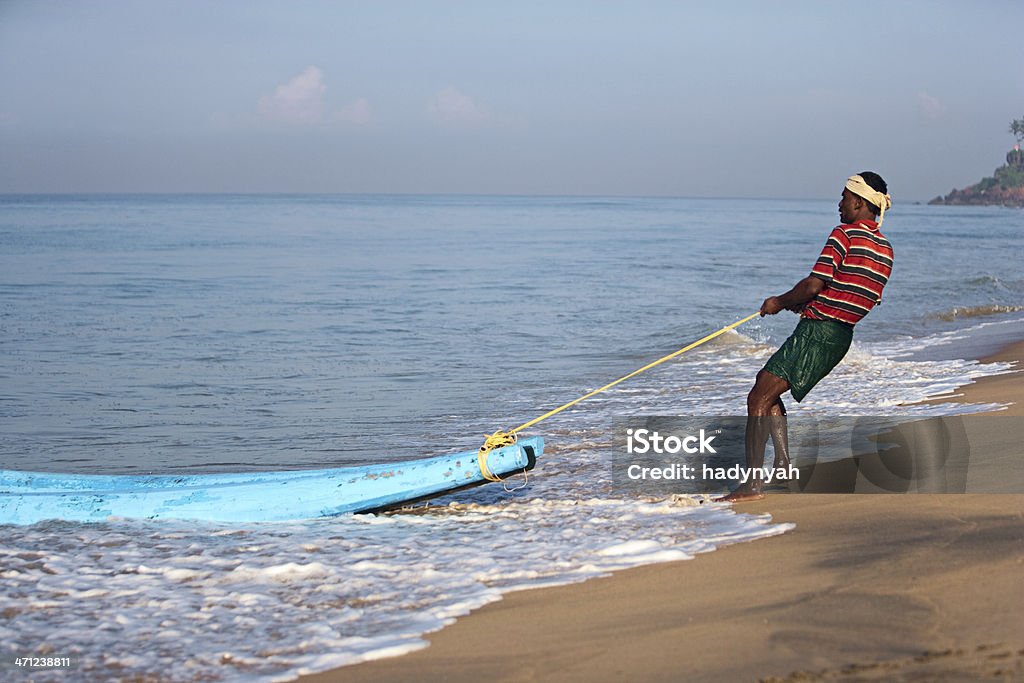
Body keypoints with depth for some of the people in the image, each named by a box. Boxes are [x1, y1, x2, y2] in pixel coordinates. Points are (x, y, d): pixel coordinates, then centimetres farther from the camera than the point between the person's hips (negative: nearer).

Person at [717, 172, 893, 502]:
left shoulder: (844, 234, -12)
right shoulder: (885, 248, 13)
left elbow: (813, 285, -18)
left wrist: (780, 302, 0)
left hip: (816, 331, -9)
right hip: (842, 336, 9)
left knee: (758, 399, -7)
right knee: (768, 390, 22)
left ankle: (752, 484, -13)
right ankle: (783, 468, 17)